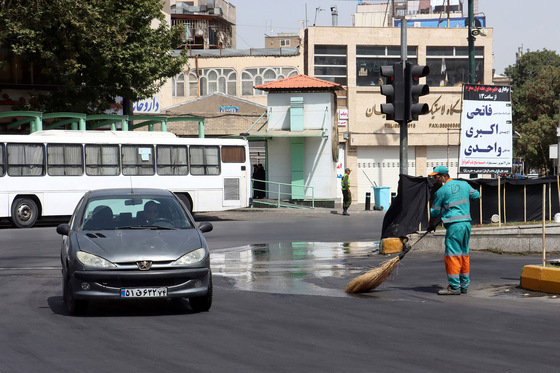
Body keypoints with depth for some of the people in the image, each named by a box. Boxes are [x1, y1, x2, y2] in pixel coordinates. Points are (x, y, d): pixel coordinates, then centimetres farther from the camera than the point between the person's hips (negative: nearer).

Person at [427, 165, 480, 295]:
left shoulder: (441, 191, -4)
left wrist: (431, 225, 22)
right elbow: (476, 195, 25)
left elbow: (435, 212, 5)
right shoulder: (464, 184, 11)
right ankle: (464, 285, 17)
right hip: (467, 223, 7)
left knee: (452, 255, -5)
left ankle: (454, 287, -7)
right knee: (464, 254, 13)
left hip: (454, 225, -7)